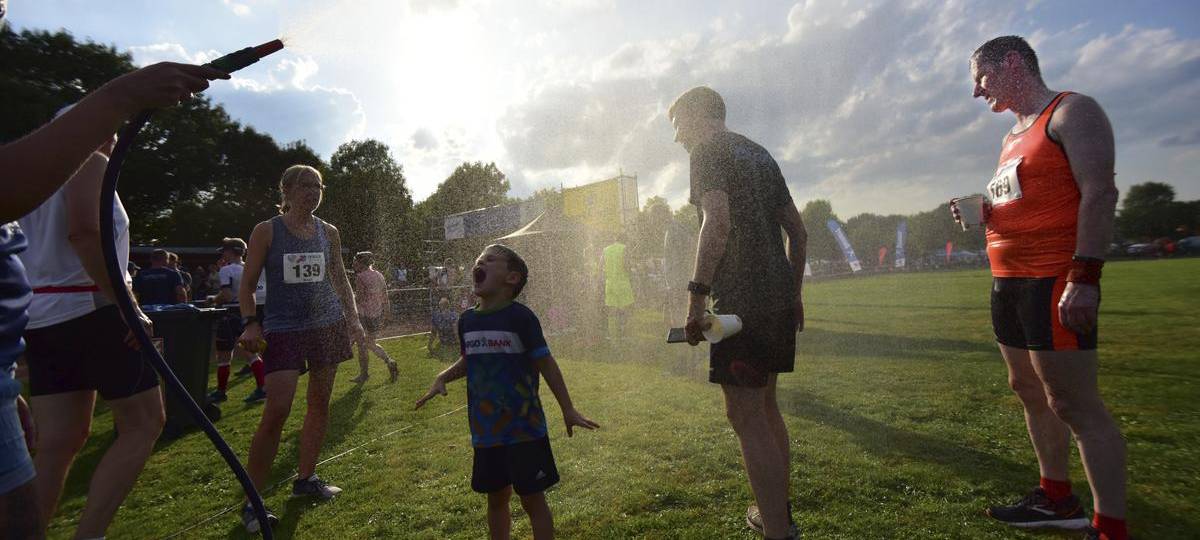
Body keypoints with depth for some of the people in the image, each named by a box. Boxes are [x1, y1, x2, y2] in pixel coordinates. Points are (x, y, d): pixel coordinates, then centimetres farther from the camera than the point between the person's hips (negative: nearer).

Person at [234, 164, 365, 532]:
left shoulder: (329, 233, 8)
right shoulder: (267, 231, -2)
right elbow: (247, 285, 1)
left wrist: (353, 318, 6)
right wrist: (250, 323, -13)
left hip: (328, 325, 4)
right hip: (284, 329, -4)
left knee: (320, 405, 9)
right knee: (276, 412, -12)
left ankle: (305, 479, 25)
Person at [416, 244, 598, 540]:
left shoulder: (520, 316, -14)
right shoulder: (467, 319, 2)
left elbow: (545, 363, -9)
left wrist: (568, 410, -8)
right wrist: (442, 378, 3)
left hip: (524, 429, -5)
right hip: (485, 431, 5)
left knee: (532, 498, 6)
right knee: (496, 497, 19)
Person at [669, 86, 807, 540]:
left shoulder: (708, 150, -3)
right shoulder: (759, 153, 21)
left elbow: (717, 221, -20)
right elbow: (797, 229, 20)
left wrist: (697, 294, -19)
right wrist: (794, 294, 25)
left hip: (740, 302, -9)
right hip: (780, 298, 9)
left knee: (746, 417, -6)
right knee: (765, 406, 19)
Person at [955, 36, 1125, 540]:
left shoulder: (1071, 112, -6)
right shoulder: (1015, 133, 20)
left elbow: (1099, 193, -16)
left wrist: (1085, 277, -24)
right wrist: (979, 214, 5)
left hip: (1054, 283, -9)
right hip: (1009, 284, 9)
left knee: (1075, 405, -7)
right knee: (1029, 392, 14)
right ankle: (1057, 500, 27)